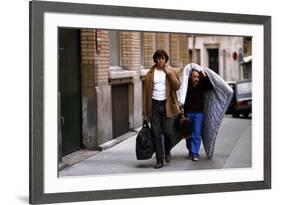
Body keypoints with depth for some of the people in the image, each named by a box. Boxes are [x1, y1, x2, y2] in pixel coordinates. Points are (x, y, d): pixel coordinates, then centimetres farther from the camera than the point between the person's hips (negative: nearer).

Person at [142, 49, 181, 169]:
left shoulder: (172, 71, 4)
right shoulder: (150, 73, 5)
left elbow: (177, 86, -7)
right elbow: (146, 91, 5)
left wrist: (169, 73, -15)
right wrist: (145, 110, 2)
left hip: (167, 105, -1)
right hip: (154, 105, 1)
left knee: (167, 131, -6)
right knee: (156, 134, 1)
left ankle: (167, 151, 24)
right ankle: (159, 159, 11)